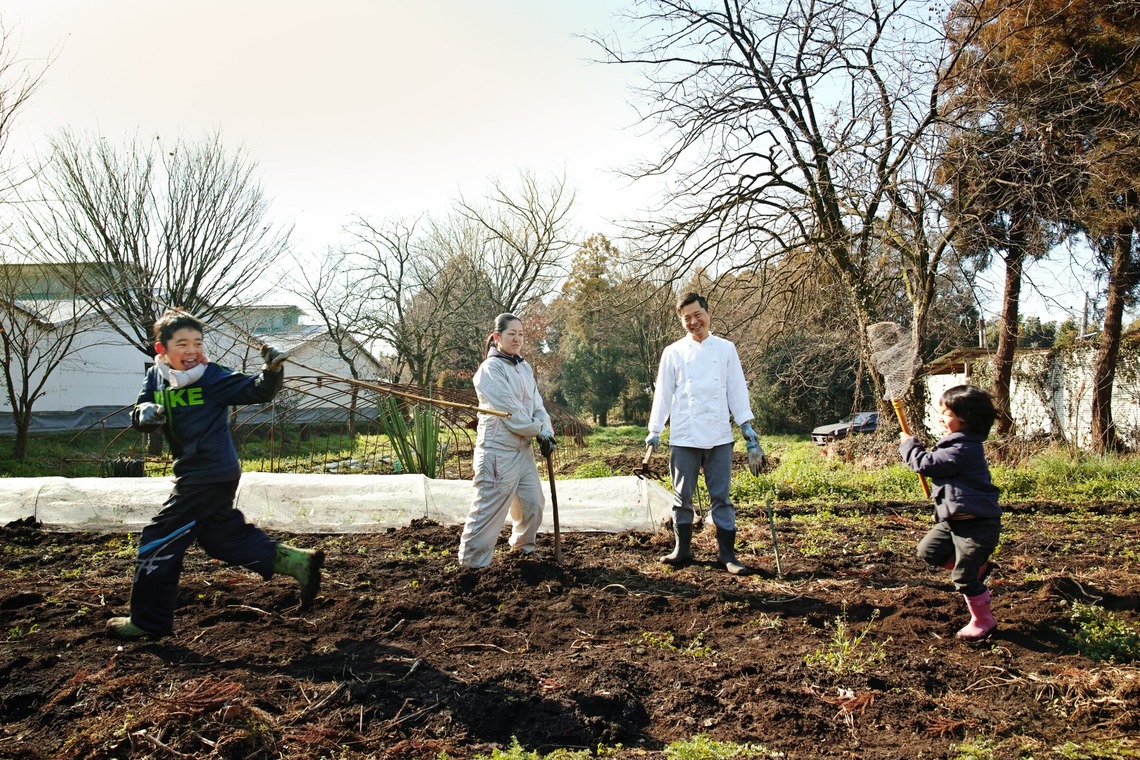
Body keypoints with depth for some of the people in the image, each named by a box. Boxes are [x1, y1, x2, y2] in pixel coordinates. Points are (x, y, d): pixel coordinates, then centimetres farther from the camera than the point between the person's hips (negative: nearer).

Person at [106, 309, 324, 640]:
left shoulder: (212, 377, -14)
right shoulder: (156, 377, 6)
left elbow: (255, 391, -16)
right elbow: (139, 416, 6)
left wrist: (272, 370, -35)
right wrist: (144, 413, -17)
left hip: (210, 475, -9)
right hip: (197, 473, 9)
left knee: (158, 541, -1)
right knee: (225, 536, 19)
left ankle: (148, 621, 14)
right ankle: (298, 562, 22)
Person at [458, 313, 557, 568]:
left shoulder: (524, 367, 13)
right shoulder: (490, 369, -12)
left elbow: (536, 404, 9)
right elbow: (509, 409, -18)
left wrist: (547, 432, -8)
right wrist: (538, 431, -10)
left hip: (523, 449, 8)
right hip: (498, 451, -8)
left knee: (533, 503, 16)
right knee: (489, 508, -8)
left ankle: (523, 547, 38)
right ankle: (472, 563, 1)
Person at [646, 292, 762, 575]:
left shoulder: (726, 349, 6)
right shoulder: (673, 352, 5)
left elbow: (737, 389, 7)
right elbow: (663, 393, 5)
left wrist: (747, 426, 1)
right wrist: (654, 432, 3)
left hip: (719, 435, 0)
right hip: (684, 437, 0)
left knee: (721, 497, 3)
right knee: (683, 496, 7)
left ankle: (727, 552, 8)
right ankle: (682, 549, 18)